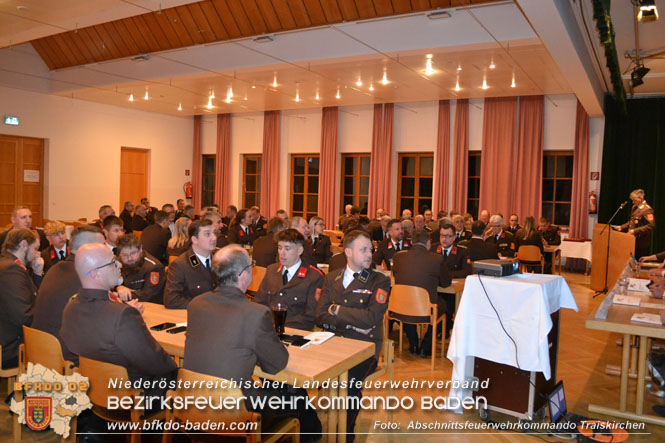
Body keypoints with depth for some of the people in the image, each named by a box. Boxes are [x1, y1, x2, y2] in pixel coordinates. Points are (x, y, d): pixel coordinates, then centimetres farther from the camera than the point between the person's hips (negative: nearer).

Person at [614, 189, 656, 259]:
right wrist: (621, 227, 10)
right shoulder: (635, 207, 14)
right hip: (633, 241, 9)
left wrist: (635, 231, -24)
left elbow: (651, 226, -21)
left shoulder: (647, 209, -14)